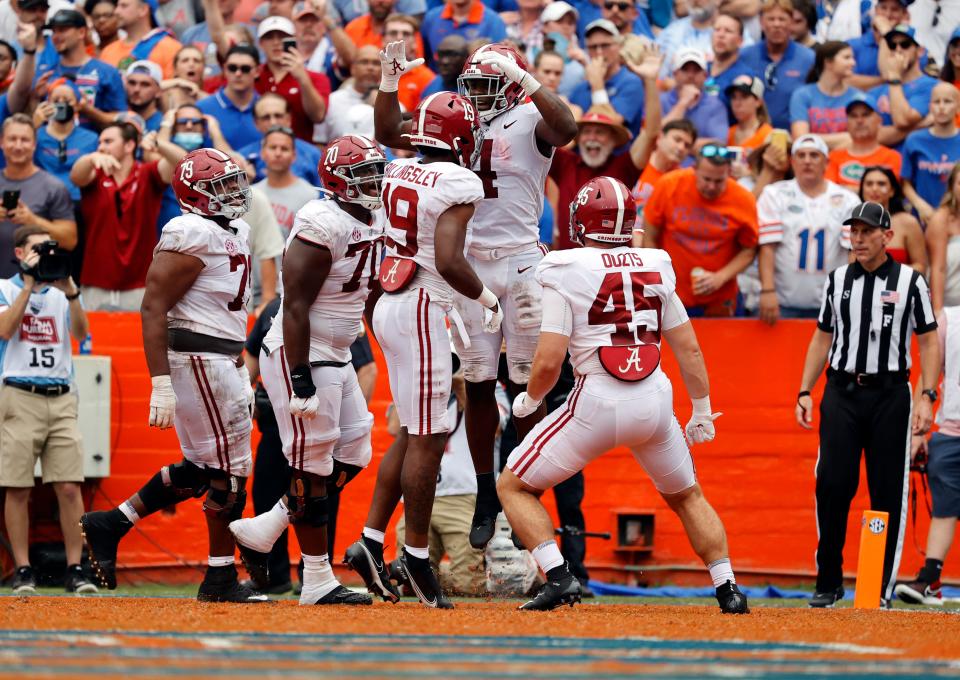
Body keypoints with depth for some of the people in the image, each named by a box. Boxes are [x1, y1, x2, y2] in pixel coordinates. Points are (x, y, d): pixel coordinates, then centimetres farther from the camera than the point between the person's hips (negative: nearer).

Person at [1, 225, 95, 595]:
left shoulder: (62, 292, 14)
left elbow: (81, 332, -2)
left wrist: (69, 290, -14)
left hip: (61, 399, 2)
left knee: (69, 488, -4)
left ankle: (75, 568, -1)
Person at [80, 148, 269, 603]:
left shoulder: (235, 232, 16)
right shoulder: (191, 235, -14)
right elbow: (154, 308, -19)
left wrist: (241, 376, 24)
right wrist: (162, 385, -24)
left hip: (226, 360, 10)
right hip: (197, 358, -10)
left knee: (201, 469, 12)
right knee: (230, 470, -4)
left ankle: (110, 524, 19)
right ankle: (220, 579, 5)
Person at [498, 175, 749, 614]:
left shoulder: (565, 272, -5)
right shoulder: (655, 267, 9)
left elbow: (549, 360, -10)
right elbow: (689, 349, 10)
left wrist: (527, 401, 9)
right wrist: (702, 411, 21)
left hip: (597, 403, -4)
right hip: (655, 402, 4)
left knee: (513, 487, 10)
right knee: (686, 496, 27)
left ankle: (558, 577, -7)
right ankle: (728, 589, 16)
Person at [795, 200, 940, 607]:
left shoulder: (910, 282, 2)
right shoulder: (837, 280, 11)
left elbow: (929, 343, 1)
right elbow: (822, 339, 17)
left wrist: (926, 397, -9)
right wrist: (805, 392, 9)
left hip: (889, 394, -2)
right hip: (841, 393, 2)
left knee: (888, 492, -2)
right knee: (832, 484, -5)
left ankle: (882, 589, 4)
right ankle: (828, 584, 4)